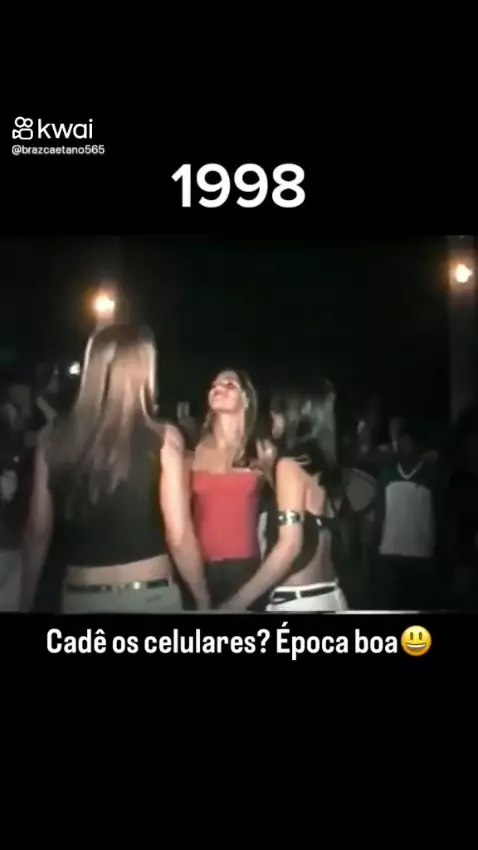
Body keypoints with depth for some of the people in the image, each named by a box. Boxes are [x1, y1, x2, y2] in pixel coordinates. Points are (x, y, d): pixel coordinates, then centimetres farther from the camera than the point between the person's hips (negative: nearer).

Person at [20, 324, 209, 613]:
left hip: (79, 597, 3)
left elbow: (37, 532, 2)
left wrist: (26, 602, 12)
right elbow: (179, 537, -11)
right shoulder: (162, 439, -11)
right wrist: (203, 600, 2)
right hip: (148, 596, -2)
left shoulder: (55, 436, -2)